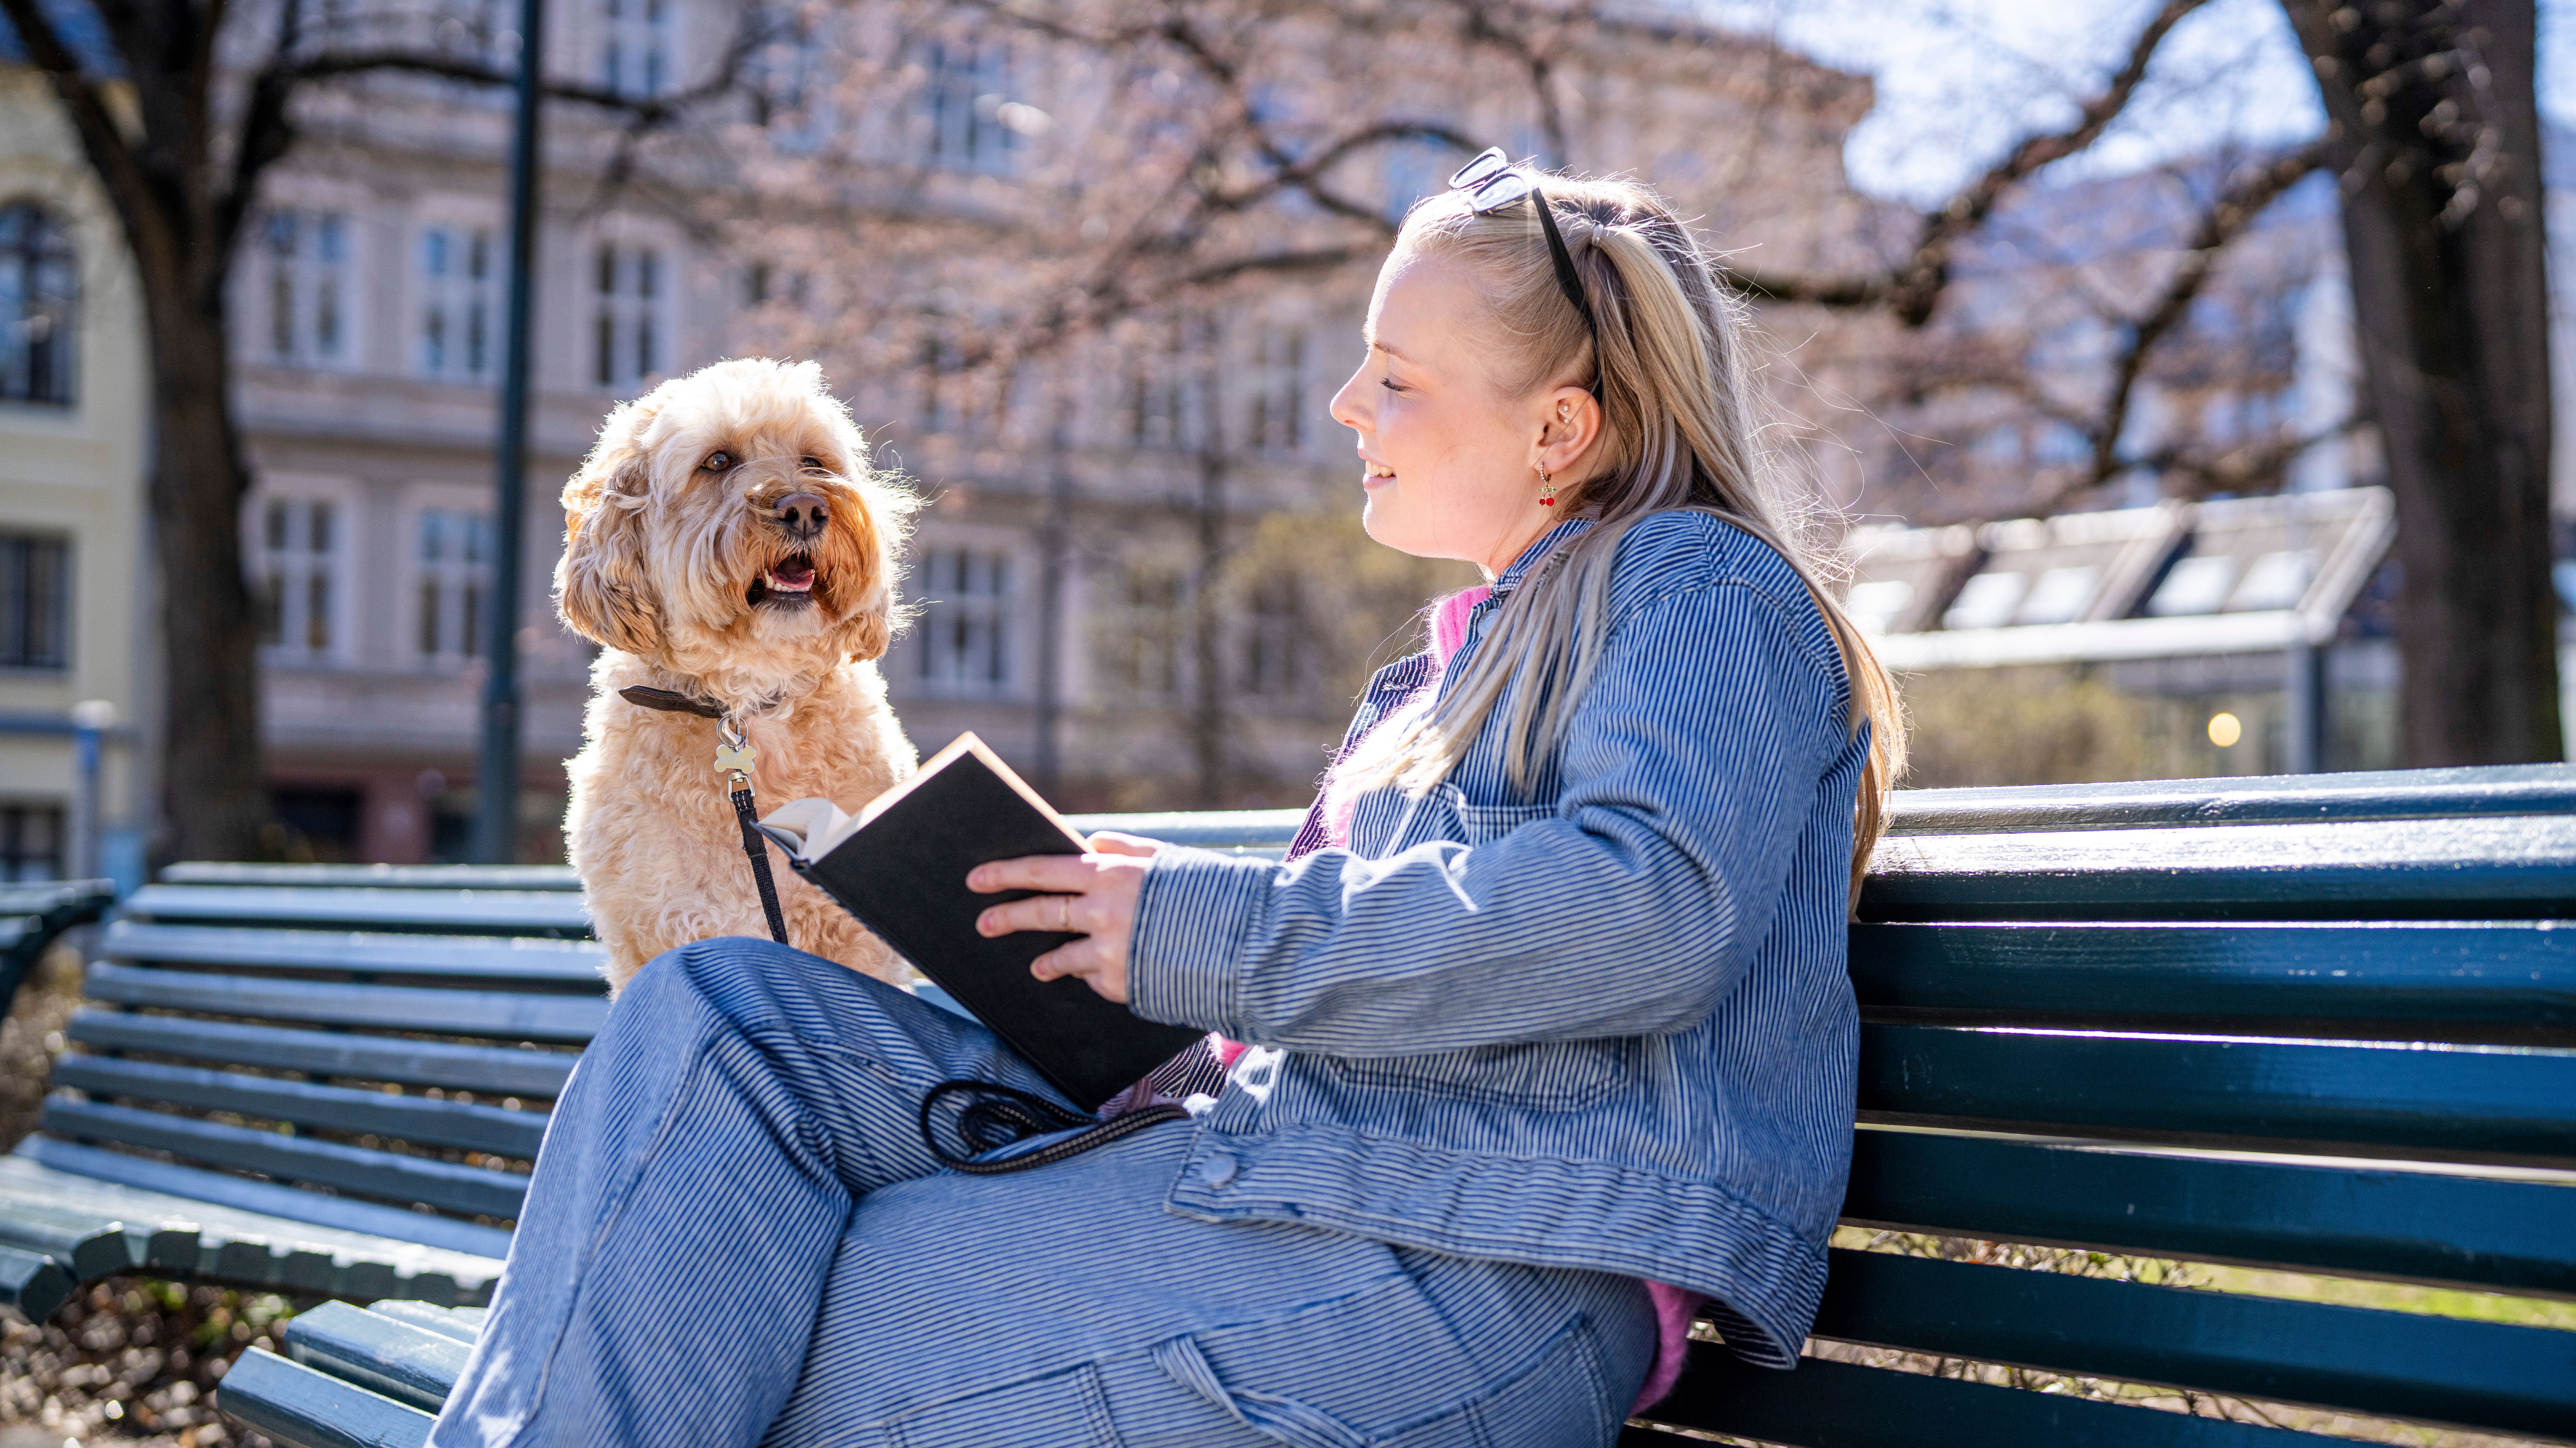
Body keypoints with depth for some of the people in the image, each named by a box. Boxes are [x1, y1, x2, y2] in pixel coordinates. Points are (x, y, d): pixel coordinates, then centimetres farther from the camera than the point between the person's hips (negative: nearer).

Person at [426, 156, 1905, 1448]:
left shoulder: (1703, 587, -2)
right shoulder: (1466, 656, 28)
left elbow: (1654, 907, -20)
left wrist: (1207, 935, -14)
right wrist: (1155, 903, 9)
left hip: (1488, 1264, -9)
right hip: (1285, 1155, 9)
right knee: (718, 1021, -7)